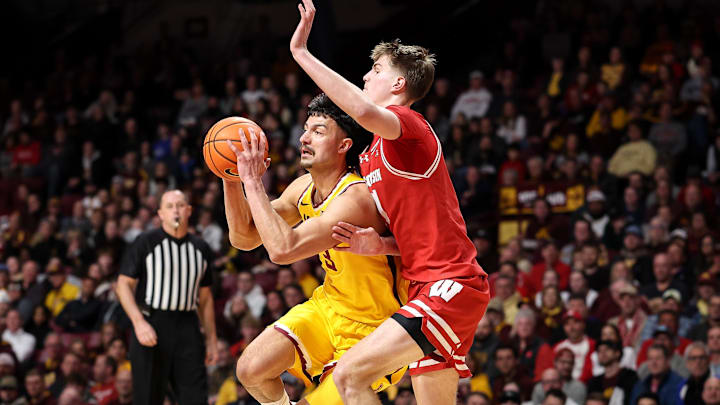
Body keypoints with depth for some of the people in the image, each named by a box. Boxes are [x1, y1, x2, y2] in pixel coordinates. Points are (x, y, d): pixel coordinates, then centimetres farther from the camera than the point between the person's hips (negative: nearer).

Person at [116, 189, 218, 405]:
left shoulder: (201, 248, 13)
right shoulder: (145, 243, 0)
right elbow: (124, 284, -3)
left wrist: (211, 338, 15)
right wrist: (139, 323, -16)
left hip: (187, 327, 4)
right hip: (151, 324, -4)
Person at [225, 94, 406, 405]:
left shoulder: (355, 199, -31)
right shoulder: (304, 188, -3)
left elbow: (282, 248, -41)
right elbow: (244, 237, 4)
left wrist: (253, 181, -34)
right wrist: (232, 179, -10)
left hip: (372, 331, -7)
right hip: (330, 305, 7)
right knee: (251, 369, -8)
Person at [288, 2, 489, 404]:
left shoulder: (409, 125, -7)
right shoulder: (377, 154, 23)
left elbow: (365, 112, -32)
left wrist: (301, 53, -24)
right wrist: (380, 245, 2)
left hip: (450, 286, -10)